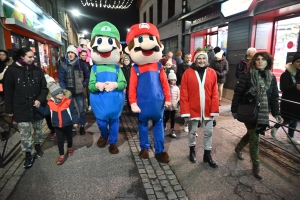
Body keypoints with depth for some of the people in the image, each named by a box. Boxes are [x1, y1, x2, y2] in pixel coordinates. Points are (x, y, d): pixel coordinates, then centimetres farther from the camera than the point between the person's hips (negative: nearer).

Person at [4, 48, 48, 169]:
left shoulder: (37, 70, -1)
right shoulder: (12, 71, -7)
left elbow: (44, 88, 4)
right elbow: (8, 92, -2)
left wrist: (40, 100, -12)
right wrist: (9, 109, -1)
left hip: (37, 106, 3)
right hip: (21, 108, -2)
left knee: (38, 129, 17)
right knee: (25, 133, 2)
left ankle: (38, 146, 40)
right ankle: (28, 155, 16)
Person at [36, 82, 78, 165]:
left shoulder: (68, 100, -18)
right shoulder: (50, 103, -7)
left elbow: (74, 112, -14)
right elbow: (45, 112, 6)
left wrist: (75, 122, -17)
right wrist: (38, 107, -5)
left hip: (68, 125, -1)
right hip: (57, 126, 1)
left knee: (69, 138, 22)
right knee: (60, 141, 8)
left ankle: (70, 148, 50)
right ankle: (61, 155, 22)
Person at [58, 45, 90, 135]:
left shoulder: (81, 63, 0)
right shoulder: (63, 64, -2)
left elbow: (87, 75, 10)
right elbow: (61, 79, -2)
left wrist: (84, 85, 0)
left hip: (79, 91, 0)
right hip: (68, 91, 0)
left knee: (81, 110, 7)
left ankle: (82, 126, 23)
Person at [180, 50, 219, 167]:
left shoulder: (212, 73, 0)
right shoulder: (188, 73, -7)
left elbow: (215, 93, 0)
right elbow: (184, 94, -9)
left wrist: (214, 109, -5)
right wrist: (185, 110, -13)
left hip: (208, 109, 2)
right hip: (193, 108, -2)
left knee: (209, 132, 11)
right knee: (192, 131, 14)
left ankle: (207, 155, 29)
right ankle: (192, 150, 39)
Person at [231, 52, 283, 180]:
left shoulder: (272, 78, 4)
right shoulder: (246, 75, -10)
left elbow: (274, 97, 7)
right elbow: (237, 93, -10)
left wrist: (276, 113, 2)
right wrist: (234, 110, -9)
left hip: (262, 113, 5)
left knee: (252, 134, 18)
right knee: (254, 138, -2)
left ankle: (238, 148, 46)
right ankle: (255, 166, 13)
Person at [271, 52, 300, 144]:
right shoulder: (286, 74, -14)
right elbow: (283, 88, -23)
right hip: (288, 102, -6)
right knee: (288, 119, -2)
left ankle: (290, 136, 30)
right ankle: (275, 128, 25)